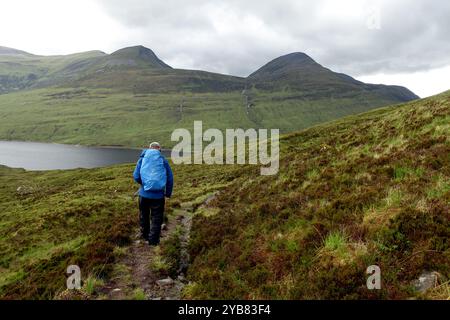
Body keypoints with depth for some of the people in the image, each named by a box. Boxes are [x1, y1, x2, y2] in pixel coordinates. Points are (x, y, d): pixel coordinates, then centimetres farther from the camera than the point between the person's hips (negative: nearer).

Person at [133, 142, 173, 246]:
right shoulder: (163, 160, -1)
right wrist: (168, 193, 10)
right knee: (156, 218, 11)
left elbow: (136, 176, -5)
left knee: (144, 215, 22)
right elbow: (170, 178, -2)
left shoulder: (142, 159, 2)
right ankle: (153, 240, 12)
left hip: (144, 193, 2)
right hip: (158, 195, -2)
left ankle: (145, 235, 38)